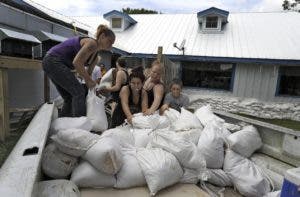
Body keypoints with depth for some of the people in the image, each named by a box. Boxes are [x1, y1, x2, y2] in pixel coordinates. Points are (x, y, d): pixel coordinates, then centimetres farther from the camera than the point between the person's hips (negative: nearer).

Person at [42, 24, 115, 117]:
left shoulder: (95, 57, 12)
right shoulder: (92, 43, -16)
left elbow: (88, 74, 17)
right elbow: (76, 62, -27)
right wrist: (89, 81, -18)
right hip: (53, 60, -10)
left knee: (70, 98, 11)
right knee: (78, 91, -15)